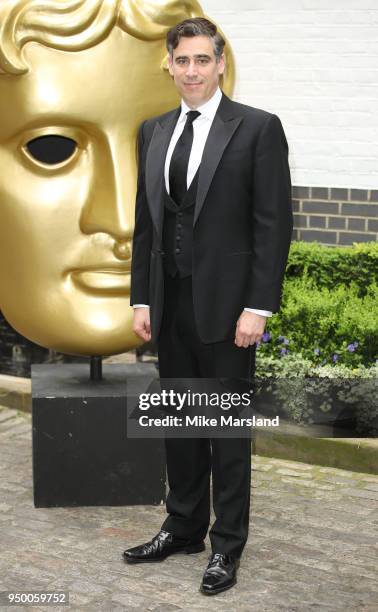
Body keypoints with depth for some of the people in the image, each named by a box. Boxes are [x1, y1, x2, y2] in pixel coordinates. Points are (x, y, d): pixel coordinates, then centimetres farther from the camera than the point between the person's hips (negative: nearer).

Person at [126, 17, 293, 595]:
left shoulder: (258, 128, -6)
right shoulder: (153, 132, 11)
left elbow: (275, 224, -10)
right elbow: (145, 222, 13)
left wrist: (258, 307, -15)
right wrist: (142, 299, 8)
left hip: (226, 304, -5)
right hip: (171, 303, 5)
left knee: (229, 427, 4)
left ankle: (227, 545, 16)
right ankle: (184, 527, 29)